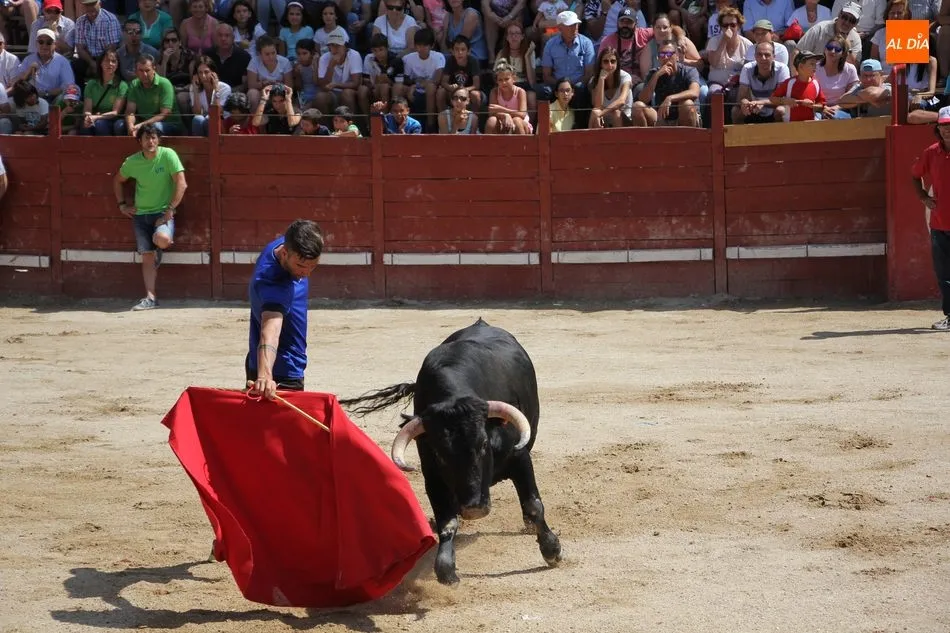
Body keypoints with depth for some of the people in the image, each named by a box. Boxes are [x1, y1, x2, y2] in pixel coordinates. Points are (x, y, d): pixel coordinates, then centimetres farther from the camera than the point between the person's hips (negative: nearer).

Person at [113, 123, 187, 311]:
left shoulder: (167, 155, -11)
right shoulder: (133, 161, 1)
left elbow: (181, 184, -14)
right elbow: (117, 181, 20)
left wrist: (170, 210, -17)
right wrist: (122, 205, 11)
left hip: (163, 211, -4)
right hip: (140, 214, 4)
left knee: (162, 239, -33)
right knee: (147, 256, -2)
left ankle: (159, 251, 4)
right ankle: (150, 298, -2)